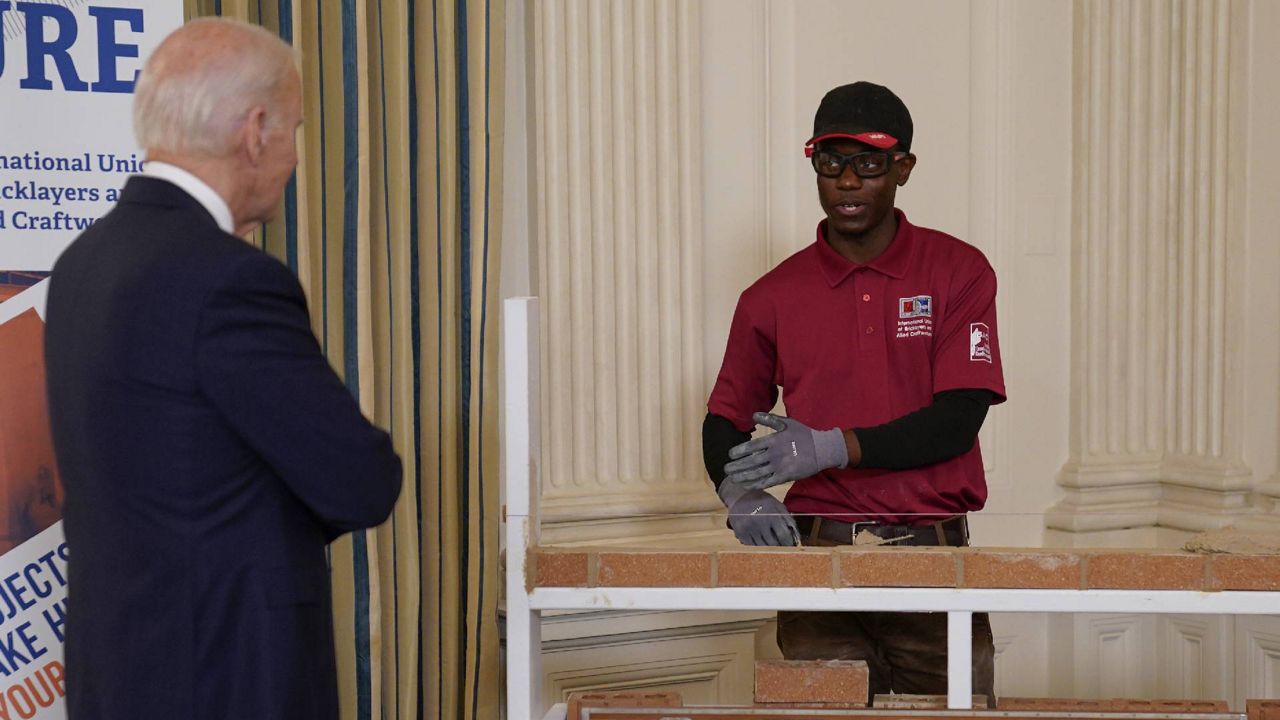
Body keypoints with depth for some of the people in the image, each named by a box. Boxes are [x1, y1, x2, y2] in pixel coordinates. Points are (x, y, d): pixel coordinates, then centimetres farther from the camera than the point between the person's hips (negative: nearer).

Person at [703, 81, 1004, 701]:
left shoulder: (958, 272, 1)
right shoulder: (773, 298, 6)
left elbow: (959, 419, -8)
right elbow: (725, 420, 14)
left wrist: (833, 448, -19)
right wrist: (738, 494, -8)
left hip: (934, 555, -1)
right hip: (820, 553, 1)